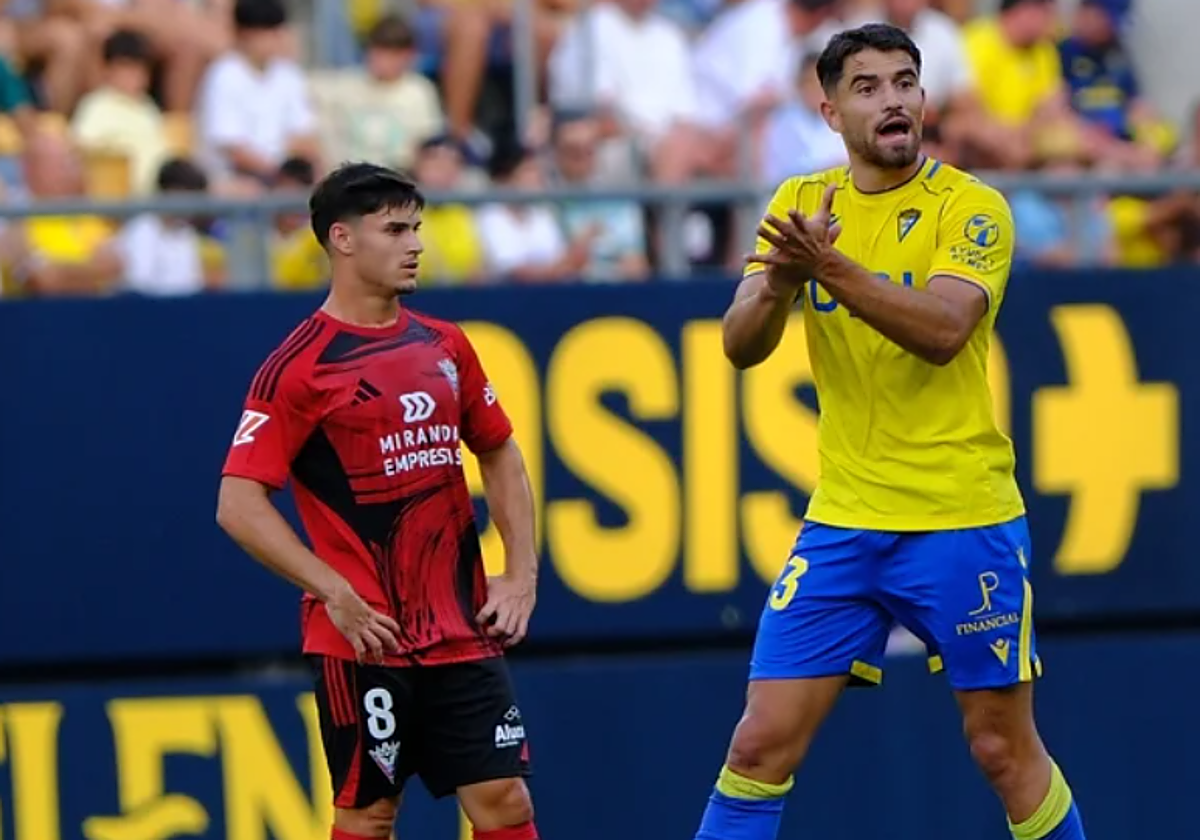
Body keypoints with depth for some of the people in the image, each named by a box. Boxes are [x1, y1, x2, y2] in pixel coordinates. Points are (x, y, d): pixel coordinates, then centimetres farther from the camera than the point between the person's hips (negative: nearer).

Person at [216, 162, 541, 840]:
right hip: (366, 637, -5)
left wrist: (520, 575, 9)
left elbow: (501, 456, 22)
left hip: (463, 632, 5)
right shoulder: (299, 367, -8)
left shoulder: (445, 346, 10)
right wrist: (336, 594, -17)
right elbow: (240, 505, -12)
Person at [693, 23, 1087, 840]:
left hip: (963, 525, -4)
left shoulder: (970, 206, -7)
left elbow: (942, 330, -23)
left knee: (1006, 749, 4)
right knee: (762, 744, -1)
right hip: (841, 525, 4)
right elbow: (741, 346, -1)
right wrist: (778, 282, -22)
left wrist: (829, 268, -35)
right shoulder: (800, 204, 6)